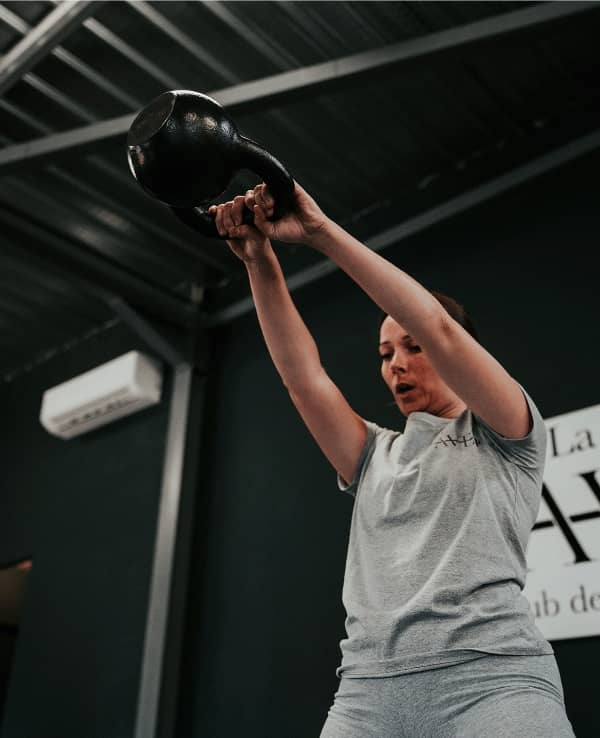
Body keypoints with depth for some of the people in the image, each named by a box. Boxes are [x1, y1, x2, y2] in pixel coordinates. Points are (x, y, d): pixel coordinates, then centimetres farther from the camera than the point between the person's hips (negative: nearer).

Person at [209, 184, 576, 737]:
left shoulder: (508, 441, 9)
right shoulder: (374, 456, 22)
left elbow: (438, 329, -5)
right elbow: (304, 375, 9)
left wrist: (321, 230, -6)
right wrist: (262, 262, -2)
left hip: (491, 677, -3)